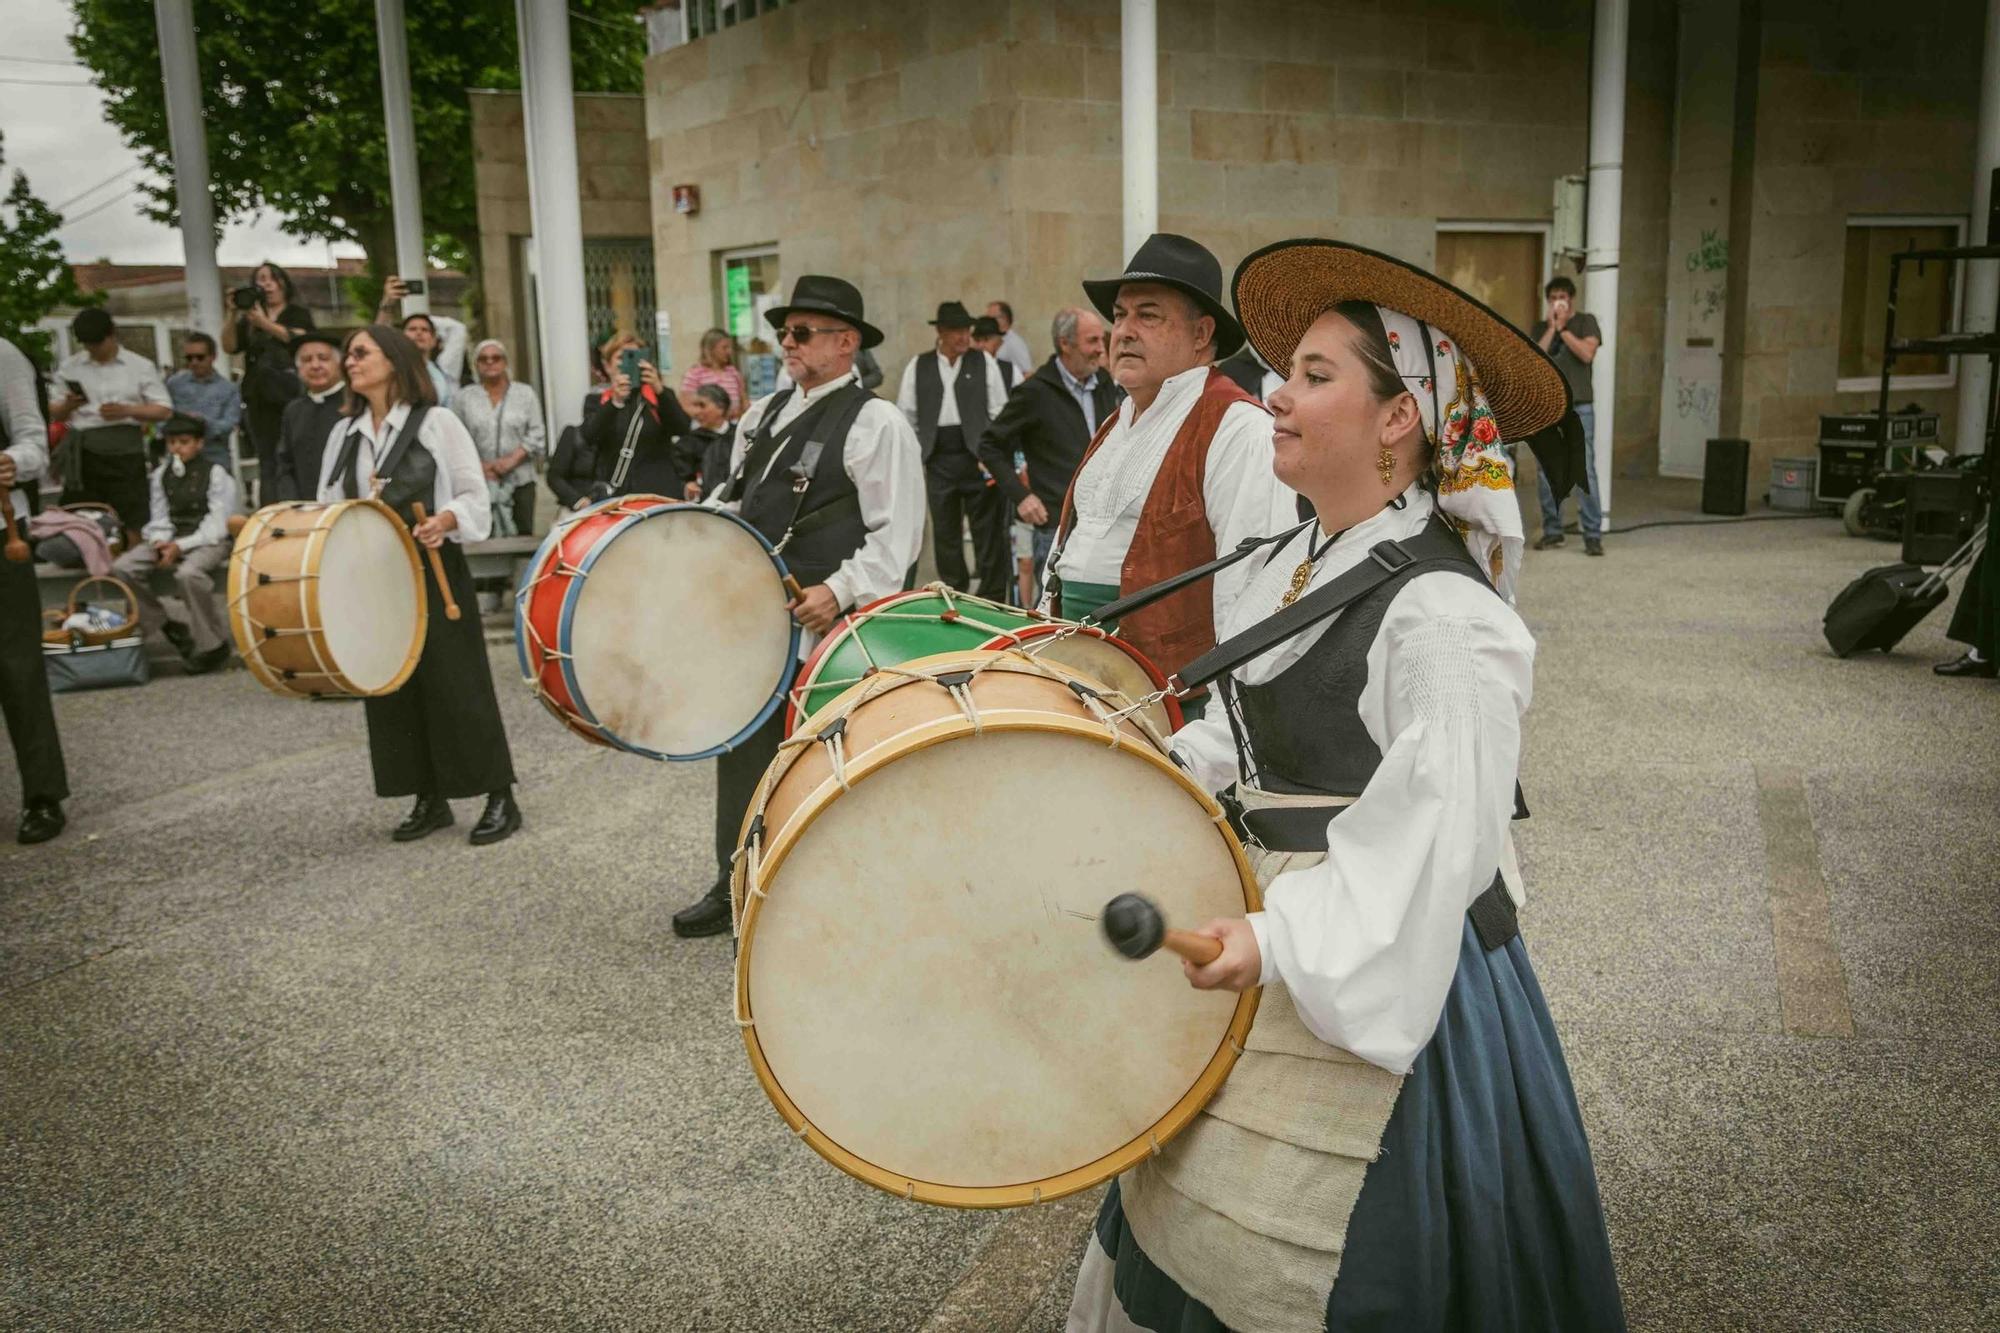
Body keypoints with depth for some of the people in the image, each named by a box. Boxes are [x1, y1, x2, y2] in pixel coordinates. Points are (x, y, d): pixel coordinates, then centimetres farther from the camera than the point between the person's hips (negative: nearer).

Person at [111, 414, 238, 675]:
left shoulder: (215, 473, -5)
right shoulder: (161, 474, 11)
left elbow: (217, 525, -11)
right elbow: (160, 518, 10)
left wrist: (181, 546, -21)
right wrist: (161, 542, -13)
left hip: (208, 539, -6)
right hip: (171, 538, 6)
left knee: (188, 573, -37)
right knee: (123, 567, -14)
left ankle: (212, 644, -20)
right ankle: (164, 627, 3)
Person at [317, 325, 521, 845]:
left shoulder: (437, 422, -3)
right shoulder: (343, 433, 13)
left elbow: (476, 497, -4)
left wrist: (446, 520, -22)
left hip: (433, 573, -5)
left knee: (456, 687, -4)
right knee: (391, 688, 7)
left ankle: (500, 798, 5)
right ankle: (429, 800, 19)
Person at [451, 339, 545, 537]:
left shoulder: (525, 394, 9)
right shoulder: (464, 397, 9)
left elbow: (537, 435, 2)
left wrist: (512, 459, -10)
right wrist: (477, 465, -10)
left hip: (519, 480, 1)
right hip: (478, 482, -1)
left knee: (523, 535, -2)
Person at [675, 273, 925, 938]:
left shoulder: (876, 423, -7)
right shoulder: (764, 414, 16)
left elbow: (898, 534, -13)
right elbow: (733, 500, 26)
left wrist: (840, 590, -23)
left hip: (832, 625, -8)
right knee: (743, 744, 15)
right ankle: (735, 888, 31)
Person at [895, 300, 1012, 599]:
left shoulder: (983, 362, 4)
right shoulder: (918, 366, 7)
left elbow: (999, 413, 1)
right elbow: (907, 415, 10)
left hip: (977, 453, -2)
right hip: (939, 458, 2)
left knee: (988, 530, 1)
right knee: (945, 530, 8)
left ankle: (993, 596, 8)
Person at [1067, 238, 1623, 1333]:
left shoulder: (1441, 613, -23)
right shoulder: (1294, 562, 5)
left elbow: (1440, 838, -28)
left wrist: (1279, 939, -36)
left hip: (1380, 974, -9)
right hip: (1276, 956, 9)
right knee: (1199, 1241, 23)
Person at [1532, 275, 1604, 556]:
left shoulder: (1586, 322, 6)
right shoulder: (1539, 328, 13)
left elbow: (1587, 354, -10)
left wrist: (1563, 328, -7)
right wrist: (1551, 328, -7)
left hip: (1578, 408, -3)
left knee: (1585, 471, -9)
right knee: (1546, 472, 3)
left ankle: (1593, 534, -8)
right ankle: (1552, 530, 12)